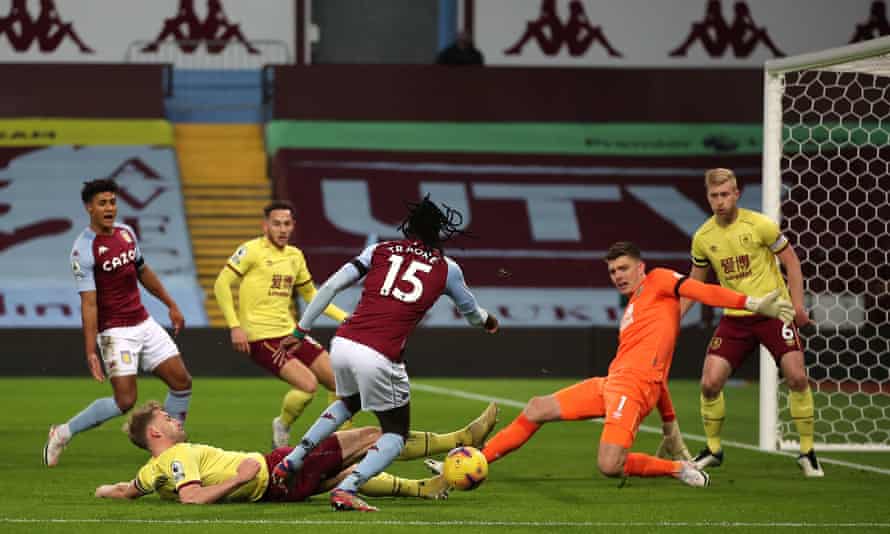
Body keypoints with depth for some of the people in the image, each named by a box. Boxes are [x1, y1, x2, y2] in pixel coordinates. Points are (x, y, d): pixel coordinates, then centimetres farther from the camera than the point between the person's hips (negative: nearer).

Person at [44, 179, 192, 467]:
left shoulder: (126, 232, 6)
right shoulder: (84, 249, -17)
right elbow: (88, 303, -20)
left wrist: (171, 305, 27)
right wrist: (90, 352, -24)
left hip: (144, 323, 8)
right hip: (116, 332, -8)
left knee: (182, 382, 3)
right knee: (125, 401, -14)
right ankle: (63, 434, 3)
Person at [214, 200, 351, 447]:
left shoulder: (295, 256, 13)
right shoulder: (252, 250, -8)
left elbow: (310, 294, 26)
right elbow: (222, 284, -11)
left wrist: (344, 318, 17)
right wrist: (235, 326, -19)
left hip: (290, 332, 8)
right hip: (261, 337, -7)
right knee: (308, 384, -22)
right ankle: (282, 427, 5)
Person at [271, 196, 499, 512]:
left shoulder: (380, 251, 14)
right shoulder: (446, 269, 10)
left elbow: (330, 286, 7)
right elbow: (471, 313, 27)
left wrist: (300, 331, 13)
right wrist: (487, 321, 51)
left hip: (342, 344, 4)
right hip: (379, 358, -4)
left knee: (348, 402, 36)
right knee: (396, 434, 14)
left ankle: (292, 461, 27)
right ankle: (347, 490, -9)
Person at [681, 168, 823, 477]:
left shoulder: (759, 225, -10)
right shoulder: (703, 238, 1)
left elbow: (790, 260, -1)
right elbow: (695, 280, 15)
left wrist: (797, 304, -8)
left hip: (773, 311, -3)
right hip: (734, 318, 3)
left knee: (797, 378, -14)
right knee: (710, 383, -8)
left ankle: (807, 453, 1)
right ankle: (713, 450, 14)